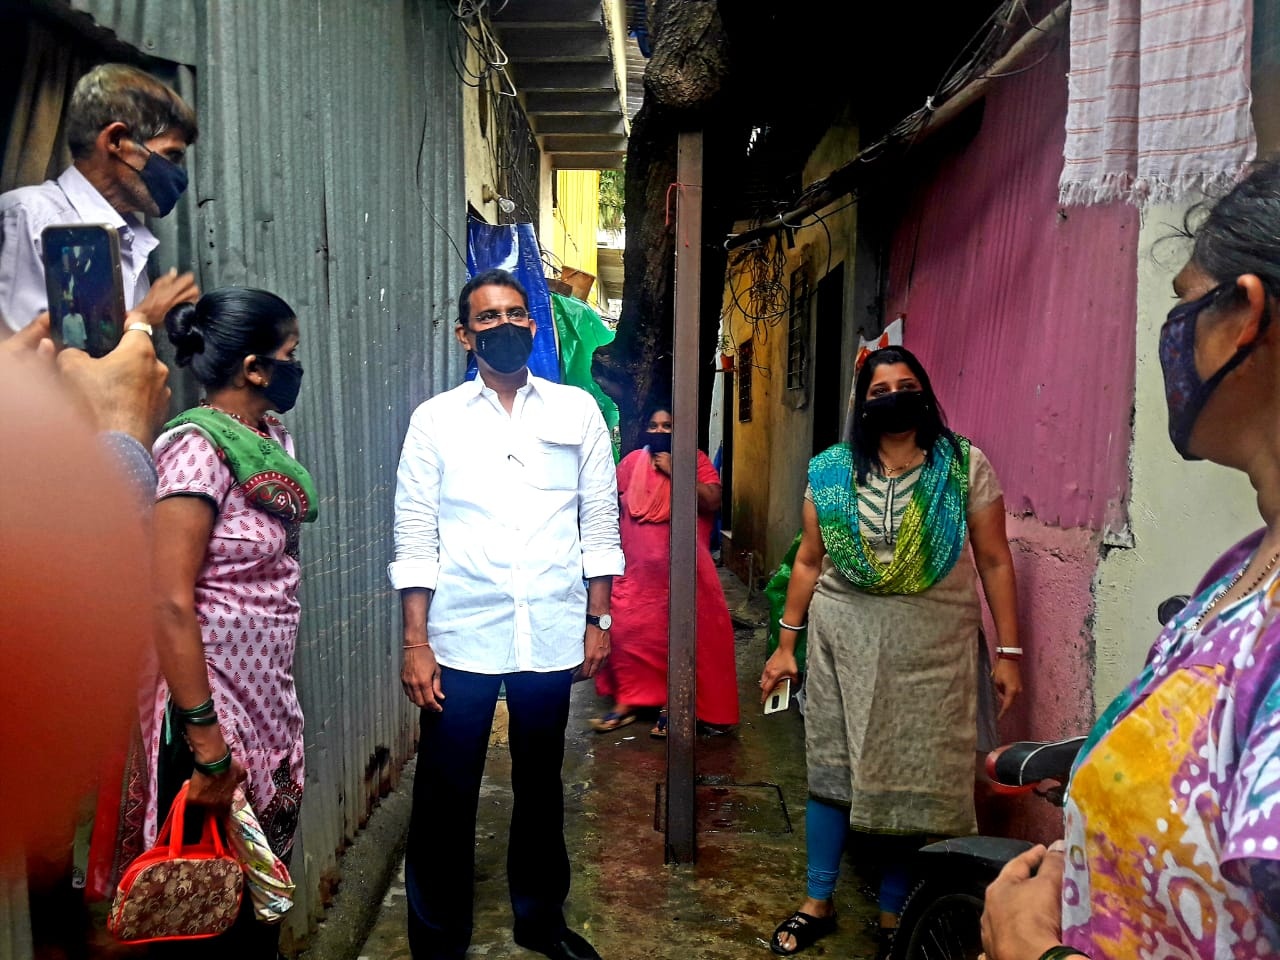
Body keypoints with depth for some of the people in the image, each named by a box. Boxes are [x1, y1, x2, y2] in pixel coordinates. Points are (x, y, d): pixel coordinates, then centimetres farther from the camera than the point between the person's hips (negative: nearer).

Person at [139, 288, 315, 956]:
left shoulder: (273, 437, 6)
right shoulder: (198, 448, -18)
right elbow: (170, 604, -23)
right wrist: (205, 742, -22)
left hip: (270, 696, 8)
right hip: (214, 699, -8)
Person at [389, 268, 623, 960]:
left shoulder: (577, 410, 4)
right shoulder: (435, 419, 1)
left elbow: (599, 522, 6)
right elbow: (415, 537, -1)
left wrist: (597, 622, 3)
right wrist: (415, 642, -6)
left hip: (552, 636, 2)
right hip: (461, 637, -1)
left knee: (541, 786, 18)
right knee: (444, 797, 6)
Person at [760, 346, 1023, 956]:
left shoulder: (966, 465, -2)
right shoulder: (831, 470, 3)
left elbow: (994, 561, -1)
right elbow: (810, 561, 7)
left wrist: (1008, 652, -4)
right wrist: (786, 643, 7)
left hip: (933, 644, -1)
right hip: (844, 637, 1)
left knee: (915, 774, 6)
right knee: (832, 767, 8)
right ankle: (818, 903, 25)